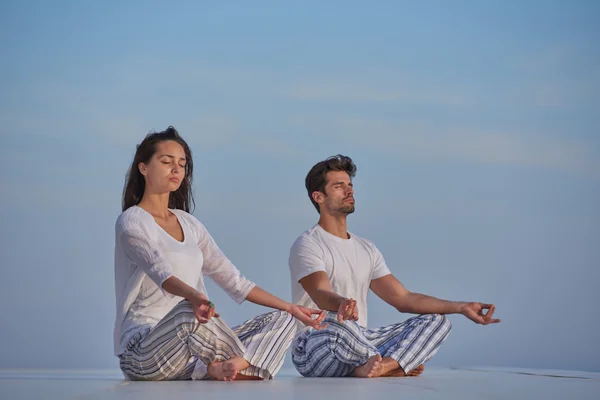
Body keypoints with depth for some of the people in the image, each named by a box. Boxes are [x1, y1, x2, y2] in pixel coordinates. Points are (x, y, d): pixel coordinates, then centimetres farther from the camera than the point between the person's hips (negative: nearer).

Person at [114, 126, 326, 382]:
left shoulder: (189, 224, 19)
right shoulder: (131, 222, -5)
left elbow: (233, 281, 18)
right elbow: (160, 273, -26)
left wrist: (291, 309, 12)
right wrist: (195, 297, -46)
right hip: (142, 351, -8)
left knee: (282, 321, -3)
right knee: (190, 311, -39)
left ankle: (222, 368, -28)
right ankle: (243, 364, -13)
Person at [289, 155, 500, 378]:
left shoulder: (367, 249, 18)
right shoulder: (307, 245, -6)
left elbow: (403, 299, 12)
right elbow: (321, 295, -24)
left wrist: (461, 307, 1)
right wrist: (342, 305, -50)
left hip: (359, 343, 8)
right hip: (315, 349, -7)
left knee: (436, 321, -5)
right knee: (333, 322, -42)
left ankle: (379, 365, -33)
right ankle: (394, 366, -16)